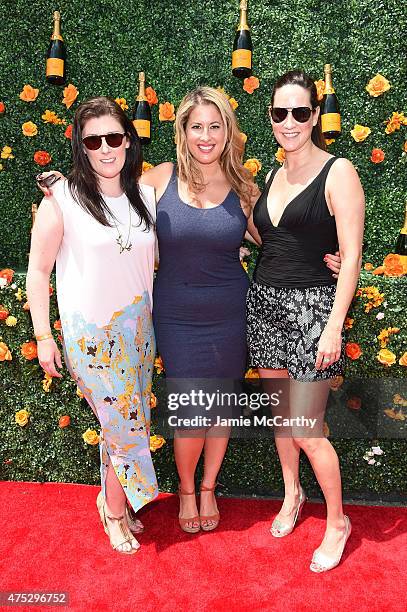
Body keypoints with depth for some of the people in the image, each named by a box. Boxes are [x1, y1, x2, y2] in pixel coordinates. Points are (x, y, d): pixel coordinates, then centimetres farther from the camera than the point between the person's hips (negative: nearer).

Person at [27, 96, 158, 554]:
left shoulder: (146, 195, 3)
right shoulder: (62, 198, -9)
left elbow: (157, 260, 14)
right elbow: (39, 269, -6)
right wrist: (43, 336, -7)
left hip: (138, 326, 5)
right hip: (89, 332, -4)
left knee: (128, 425, 14)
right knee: (127, 427, 2)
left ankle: (115, 500, 38)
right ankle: (115, 512, 29)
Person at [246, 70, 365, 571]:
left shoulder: (337, 172, -9)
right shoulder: (274, 176, 12)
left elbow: (351, 256, -13)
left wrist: (333, 327, -17)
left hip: (310, 307, -6)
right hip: (265, 303, 6)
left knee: (306, 431, -3)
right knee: (280, 413, 17)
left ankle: (337, 521, 22)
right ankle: (292, 495, 40)